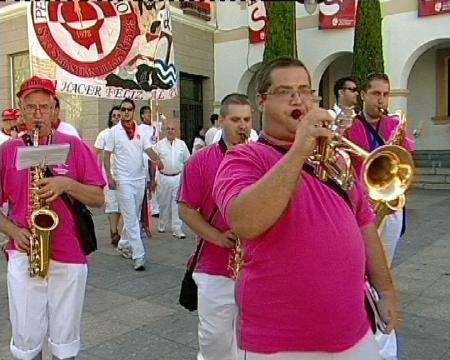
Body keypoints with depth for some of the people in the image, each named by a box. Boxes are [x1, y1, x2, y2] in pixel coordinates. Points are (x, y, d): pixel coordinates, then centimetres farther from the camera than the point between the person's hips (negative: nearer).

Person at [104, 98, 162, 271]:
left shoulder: (140, 131, 9)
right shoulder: (114, 131, -2)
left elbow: (148, 149, 1)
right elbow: (107, 155, -2)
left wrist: (157, 160, -21)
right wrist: (109, 177, -11)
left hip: (140, 179, 5)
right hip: (124, 180, -5)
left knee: (134, 216, 14)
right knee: (131, 218, -7)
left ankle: (123, 244, 33)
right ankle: (138, 256, -6)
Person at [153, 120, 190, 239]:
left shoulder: (182, 144, 7)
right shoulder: (159, 145, 2)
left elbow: (187, 161, 12)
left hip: (178, 178, 0)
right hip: (163, 178, 0)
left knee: (177, 204, -4)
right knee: (163, 203, 11)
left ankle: (177, 229, 0)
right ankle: (162, 225, 30)